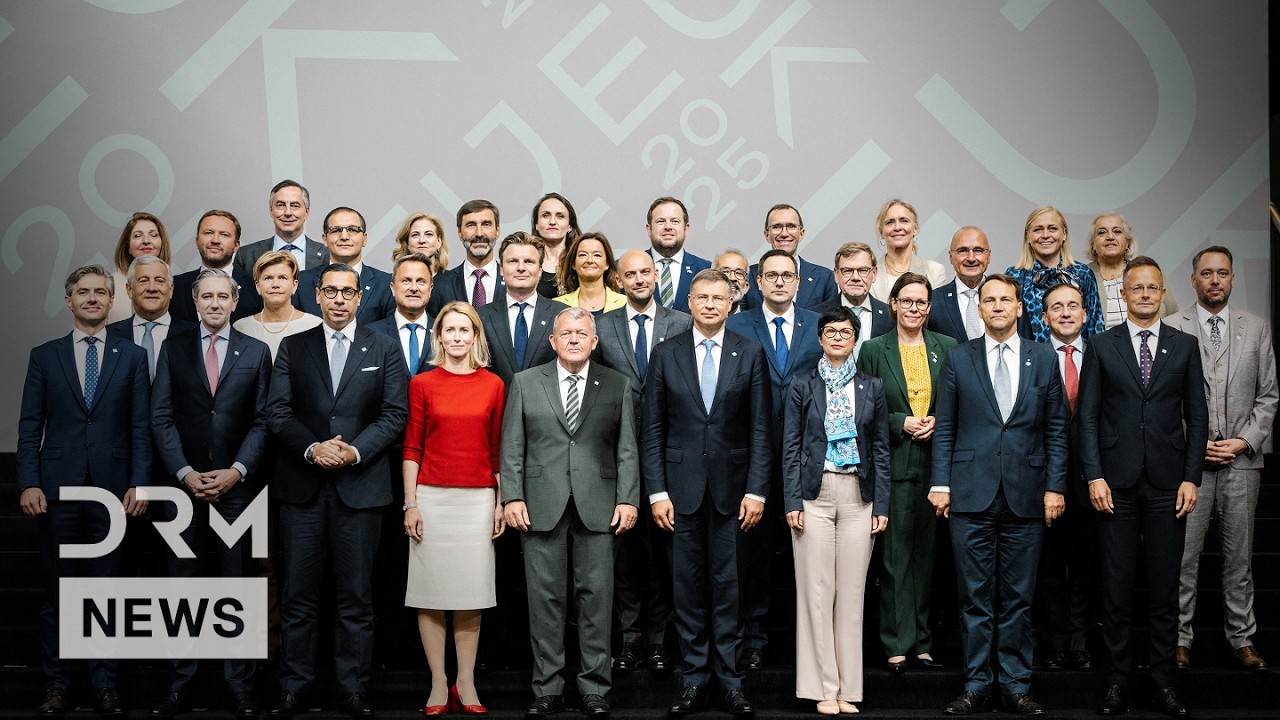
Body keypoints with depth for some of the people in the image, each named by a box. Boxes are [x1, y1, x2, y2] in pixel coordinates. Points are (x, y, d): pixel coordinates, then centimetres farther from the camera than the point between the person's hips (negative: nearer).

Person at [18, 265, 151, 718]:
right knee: (56, 592, 5)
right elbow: (30, 425, 5)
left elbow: (141, 426, 4)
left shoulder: (132, 357, 8)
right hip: (58, 489, 0)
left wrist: (138, 484, -5)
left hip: (111, 488, 0)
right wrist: (28, 484, -5)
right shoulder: (44, 356, 9)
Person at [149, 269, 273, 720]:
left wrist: (235, 471, -9)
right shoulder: (174, 348, 9)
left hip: (235, 484, -1)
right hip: (185, 482, 1)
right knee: (183, 585, 3)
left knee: (237, 583, 3)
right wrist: (185, 473, -8)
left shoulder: (256, 353, 7)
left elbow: (262, 421, 3)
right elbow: (161, 417, 3)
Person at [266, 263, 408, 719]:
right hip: (302, 486, 1)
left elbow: (395, 414, 1)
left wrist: (355, 451, -12)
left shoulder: (383, 349, 8)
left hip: (360, 485, -1)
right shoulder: (293, 347, 10)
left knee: (356, 596, 4)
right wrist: (312, 448, -13)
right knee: (298, 595, 4)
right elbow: (277, 411, 2)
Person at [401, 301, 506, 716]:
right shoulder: (422, 384, 3)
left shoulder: (493, 386, 6)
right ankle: (438, 684, 10)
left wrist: (500, 503, 5)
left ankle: (465, 684, 12)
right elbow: (412, 448, 2)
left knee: (471, 594, 4)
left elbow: (496, 449, 8)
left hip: (478, 499, 1)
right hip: (432, 497, -1)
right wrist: (410, 504, -4)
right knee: (431, 592, 2)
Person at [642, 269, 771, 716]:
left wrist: (757, 490, -5)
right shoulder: (666, 355, 4)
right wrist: (656, 491, -3)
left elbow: (760, 428, 1)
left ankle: (729, 682, 11)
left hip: (731, 487, -1)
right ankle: (694, 681, 13)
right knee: (688, 584, 5)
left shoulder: (750, 353, 3)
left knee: (727, 585, 3)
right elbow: (652, 430, 3)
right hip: (682, 486, 1)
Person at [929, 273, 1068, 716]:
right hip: (971, 495, -1)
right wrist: (940, 484, -1)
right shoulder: (958, 359, 6)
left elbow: (1055, 430, 7)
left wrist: (1055, 487, 0)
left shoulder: (1044, 359, 8)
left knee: (1018, 597, 6)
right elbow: (944, 427, 5)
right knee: (976, 597, 3)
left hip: (1026, 495, 1)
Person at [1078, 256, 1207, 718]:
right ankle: (1117, 680, 11)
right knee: (1116, 586, 3)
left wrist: (1191, 477, -2)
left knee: (1165, 587, 5)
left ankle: (1163, 683, 13)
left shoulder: (1184, 346, 8)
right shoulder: (1102, 346, 5)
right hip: (1117, 483, -1)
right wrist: (1094, 477, -7)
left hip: (1167, 484, 1)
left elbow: (1197, 416, 6)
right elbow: (1088, 415, 2)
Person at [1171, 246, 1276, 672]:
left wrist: (1243, 441, -4)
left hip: (1241, 460, 2)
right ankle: (1179, 638, 9)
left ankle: (1242, 640, 17)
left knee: (1239, 554, 8)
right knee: (1183, 554, 0)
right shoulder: (1172, 329, 2)